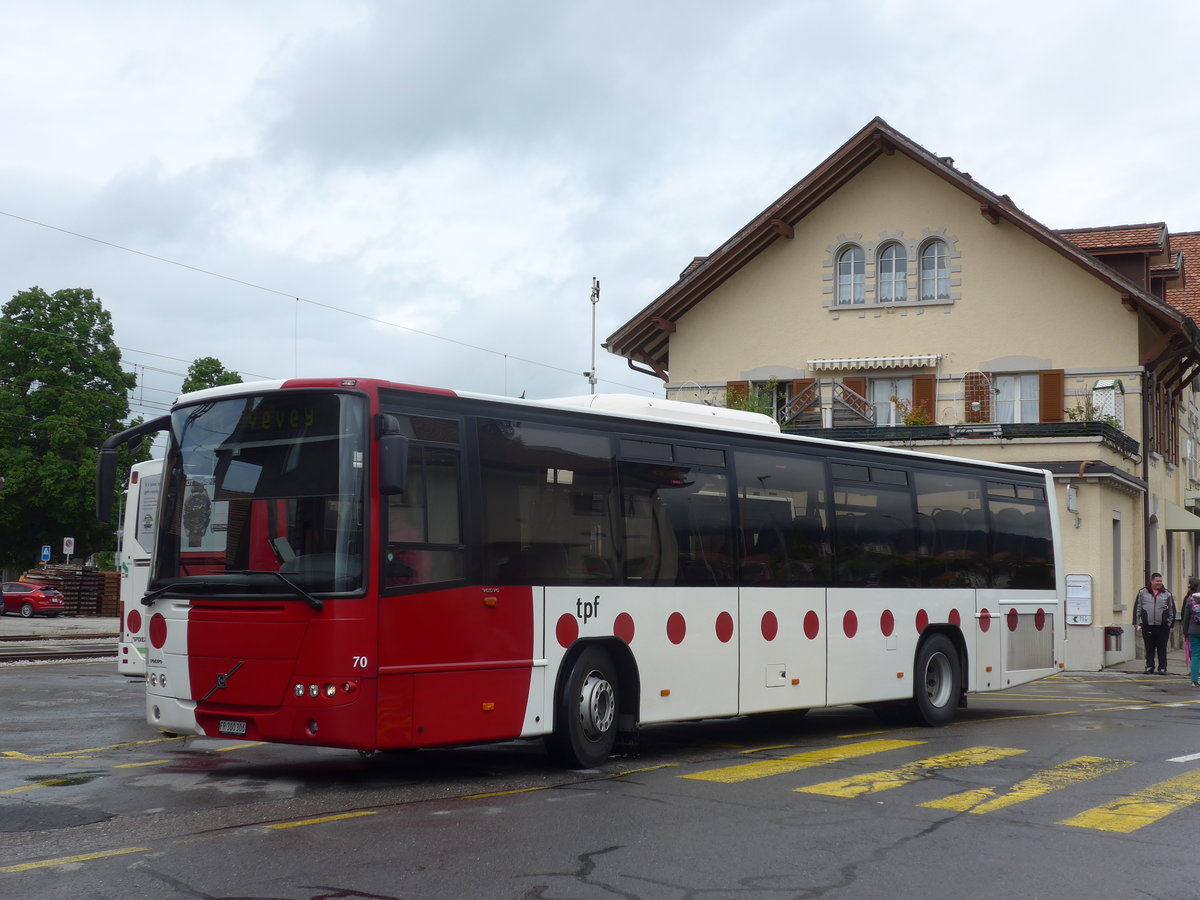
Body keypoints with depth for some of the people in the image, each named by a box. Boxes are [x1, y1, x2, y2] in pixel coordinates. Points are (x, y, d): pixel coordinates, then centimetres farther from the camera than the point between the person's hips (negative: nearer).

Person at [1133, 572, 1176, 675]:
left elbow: (1172, 610, 11)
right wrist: (1136, 622, 3)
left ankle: (1162, 667, 10)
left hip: (1162, 626, 0)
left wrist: (1170, 624, 5)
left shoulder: (1167, 594, 8)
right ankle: (1149, 667, 14)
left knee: (1162, 648, 3)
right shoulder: (1142, 592, 8)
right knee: (1149, 648, 5)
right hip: (1147, 626, 0)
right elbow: (1137, 608, 9)